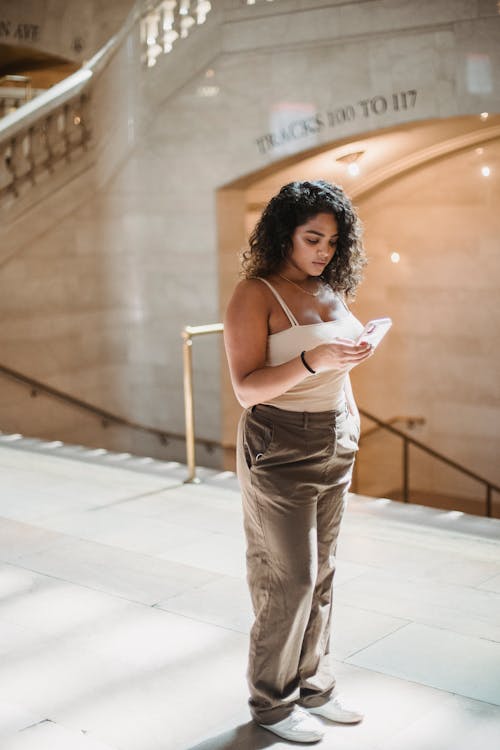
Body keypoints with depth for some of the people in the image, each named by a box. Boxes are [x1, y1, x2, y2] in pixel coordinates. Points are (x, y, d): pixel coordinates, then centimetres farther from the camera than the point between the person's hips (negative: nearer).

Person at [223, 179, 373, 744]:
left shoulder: (330, 290, 9)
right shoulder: (255, 294, -12)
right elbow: (246, 387, -18)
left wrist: (350, 418, 17)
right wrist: (312, 360, -29)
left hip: (334, 448, 7)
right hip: (279, 450, -7)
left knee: (321, 574, 13)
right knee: (289, 578, -1)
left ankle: (314, 686, 27)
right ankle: (272, 702, 16)